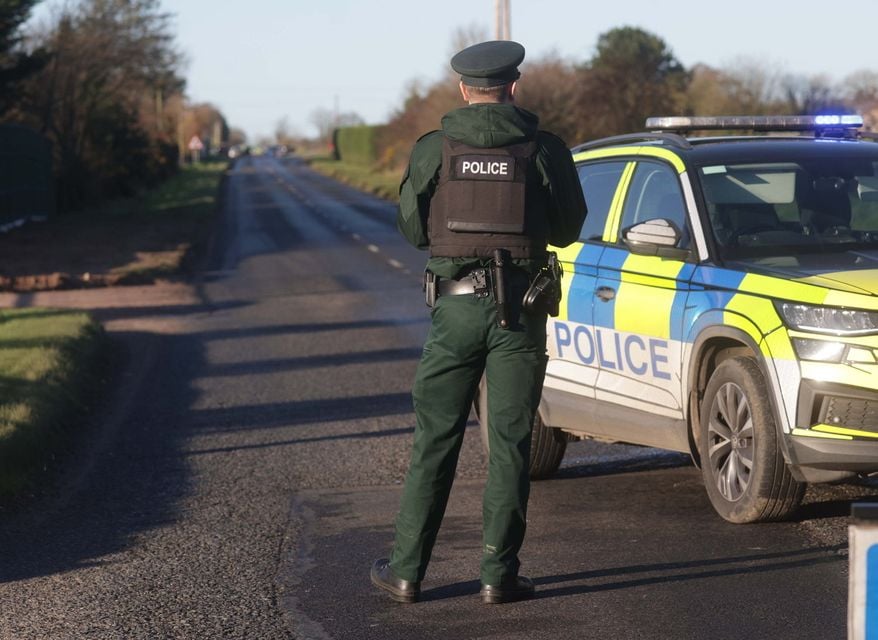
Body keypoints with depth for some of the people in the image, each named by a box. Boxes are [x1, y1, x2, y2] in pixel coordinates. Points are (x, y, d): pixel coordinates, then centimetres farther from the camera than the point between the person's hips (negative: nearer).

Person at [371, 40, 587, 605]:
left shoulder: (433, 150, -2)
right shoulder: (544, 149, -3)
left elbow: (412, 228, 5)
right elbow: (568, 228, 5)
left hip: (455, 304, 1)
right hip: (519, 306, -1)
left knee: (435, 439, 7)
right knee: (510, 442, 5)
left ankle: (406, 570, 10)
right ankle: (499, 573, 5)